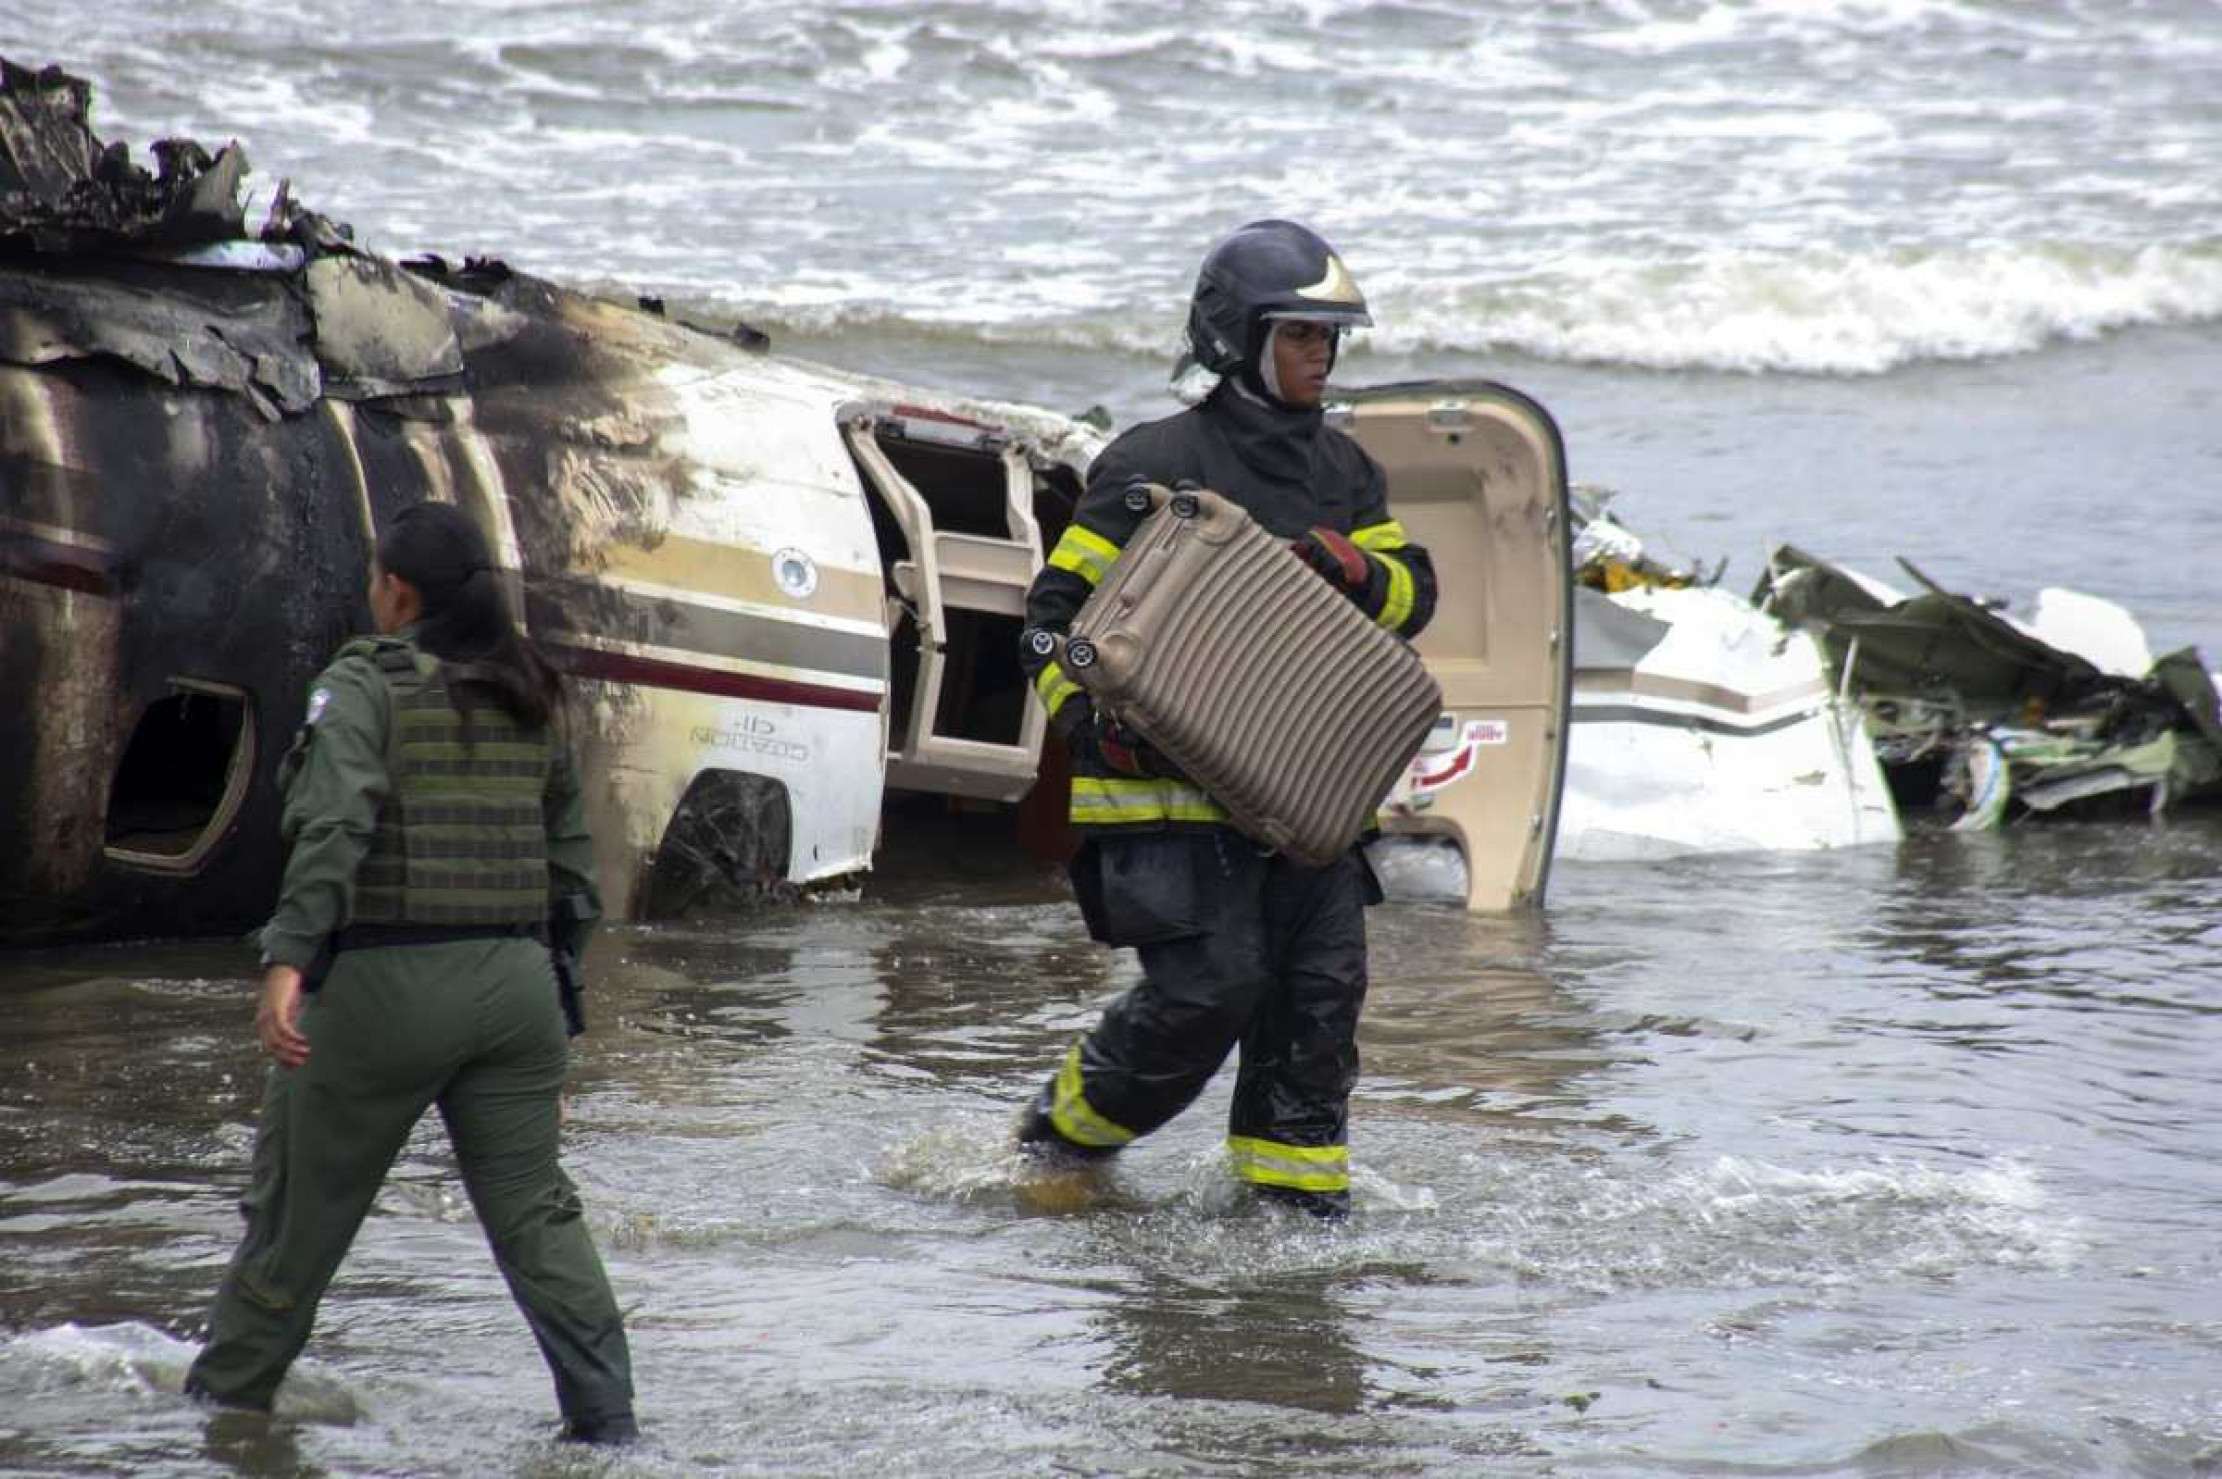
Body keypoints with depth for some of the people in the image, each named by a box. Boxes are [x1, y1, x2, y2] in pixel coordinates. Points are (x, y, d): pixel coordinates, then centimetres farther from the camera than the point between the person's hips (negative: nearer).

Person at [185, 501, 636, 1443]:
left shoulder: (364, 685, -7)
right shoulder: (529, 696, 11)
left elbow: (333, 827, -22)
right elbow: (569, 854, 14)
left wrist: (286, 964, -29)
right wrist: (559, 995, 20)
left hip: (386, 979, -5)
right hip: (511, 979, 5)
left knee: (299, 1206, 10)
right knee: (533, 1207, 5)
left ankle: (223, 1401, 24)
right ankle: (606, 1419, -4)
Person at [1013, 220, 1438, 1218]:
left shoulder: (1345, 473, 16)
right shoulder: (1155, 465, -4)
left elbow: (1413, 594, 12)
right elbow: (1057, 609, -2)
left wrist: (1354, 569, -11)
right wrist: (1089, 717, -19)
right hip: (1174, 779, -6)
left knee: (1324, 984, 0)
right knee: (1212, 985, -13)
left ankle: (1295, 1183, 11)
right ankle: (1064, 1131, 8)